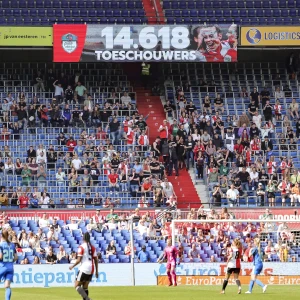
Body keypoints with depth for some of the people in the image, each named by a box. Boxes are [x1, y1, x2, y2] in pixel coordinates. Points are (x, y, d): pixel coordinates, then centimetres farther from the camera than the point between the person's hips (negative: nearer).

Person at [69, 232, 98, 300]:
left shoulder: (82, 247, -6)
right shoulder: (93, 247, 10)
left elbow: (79, 260, -11)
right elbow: (96, 260, 9)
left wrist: (72, 266, 4)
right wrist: (96, 271, 15)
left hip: (84, 268, -6)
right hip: (91, 270, 6)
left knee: (77, 285, -1)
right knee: (85, 287, 16)